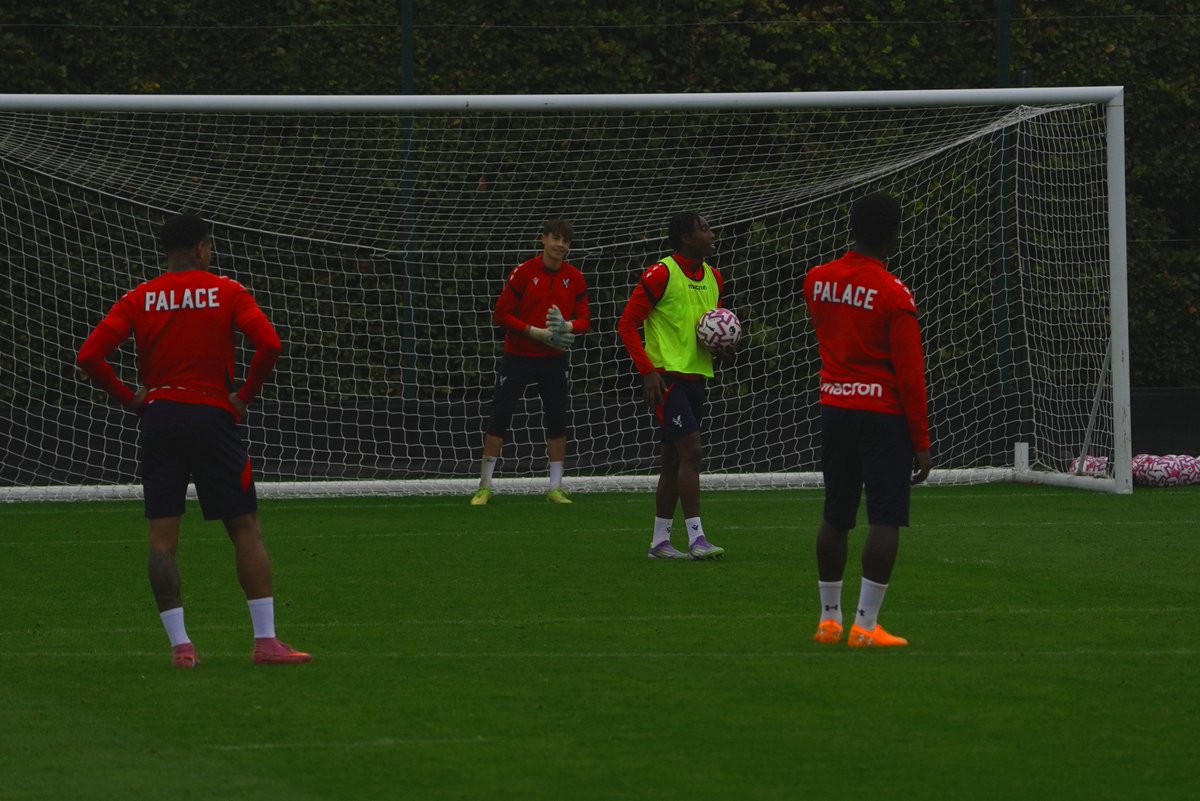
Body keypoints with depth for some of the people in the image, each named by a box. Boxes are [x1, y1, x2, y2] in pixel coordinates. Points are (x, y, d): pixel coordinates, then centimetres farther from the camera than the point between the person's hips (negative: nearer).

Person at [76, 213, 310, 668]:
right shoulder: (226, 292, 0)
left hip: (158, 419, 2)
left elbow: (90, 356, -3)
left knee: (162, 536, 3)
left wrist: (128, 399, 8)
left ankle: (179, 644, -3)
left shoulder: (139, 299, 6)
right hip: (212, 417, -2)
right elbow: (269, 344, -12)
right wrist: (245, 396, 0)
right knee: (246, 529, 3)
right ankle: (266, 641, -2)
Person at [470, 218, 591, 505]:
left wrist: (566, 326, -21)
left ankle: (556, 487, 10)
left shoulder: (575, 278, 1)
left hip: (554, 359, 3)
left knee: (557, 421, 1)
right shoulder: (523, 272, -9)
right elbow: (501, 314, -10)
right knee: (499, 419, -1)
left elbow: (584, 320, 2)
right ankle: (485, 486, 7)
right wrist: (537, 333, -18)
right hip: (518, 356, -3)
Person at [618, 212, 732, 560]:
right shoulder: (660, 274, -11)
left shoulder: (713, 277, 12)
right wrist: (647, 370, -17)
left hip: (696, 377, 8)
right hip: (666, 375, -8)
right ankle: (696, 538, -16)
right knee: (690, 450, -16)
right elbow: (627, 325, -10)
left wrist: (721, 346, 3)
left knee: (674, 460, 11)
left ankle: (660, 541, 16)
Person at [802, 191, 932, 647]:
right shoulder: (894, 294, -13)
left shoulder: (817, 281, 4)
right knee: (886, 520, -3)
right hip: (883, 414, -6)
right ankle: (866, 625, -8)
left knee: (835, 517, 14)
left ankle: (829, 618, 19)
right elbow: (910, 375, -12)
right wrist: (921, 443, -8)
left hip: (834, 407, 6)